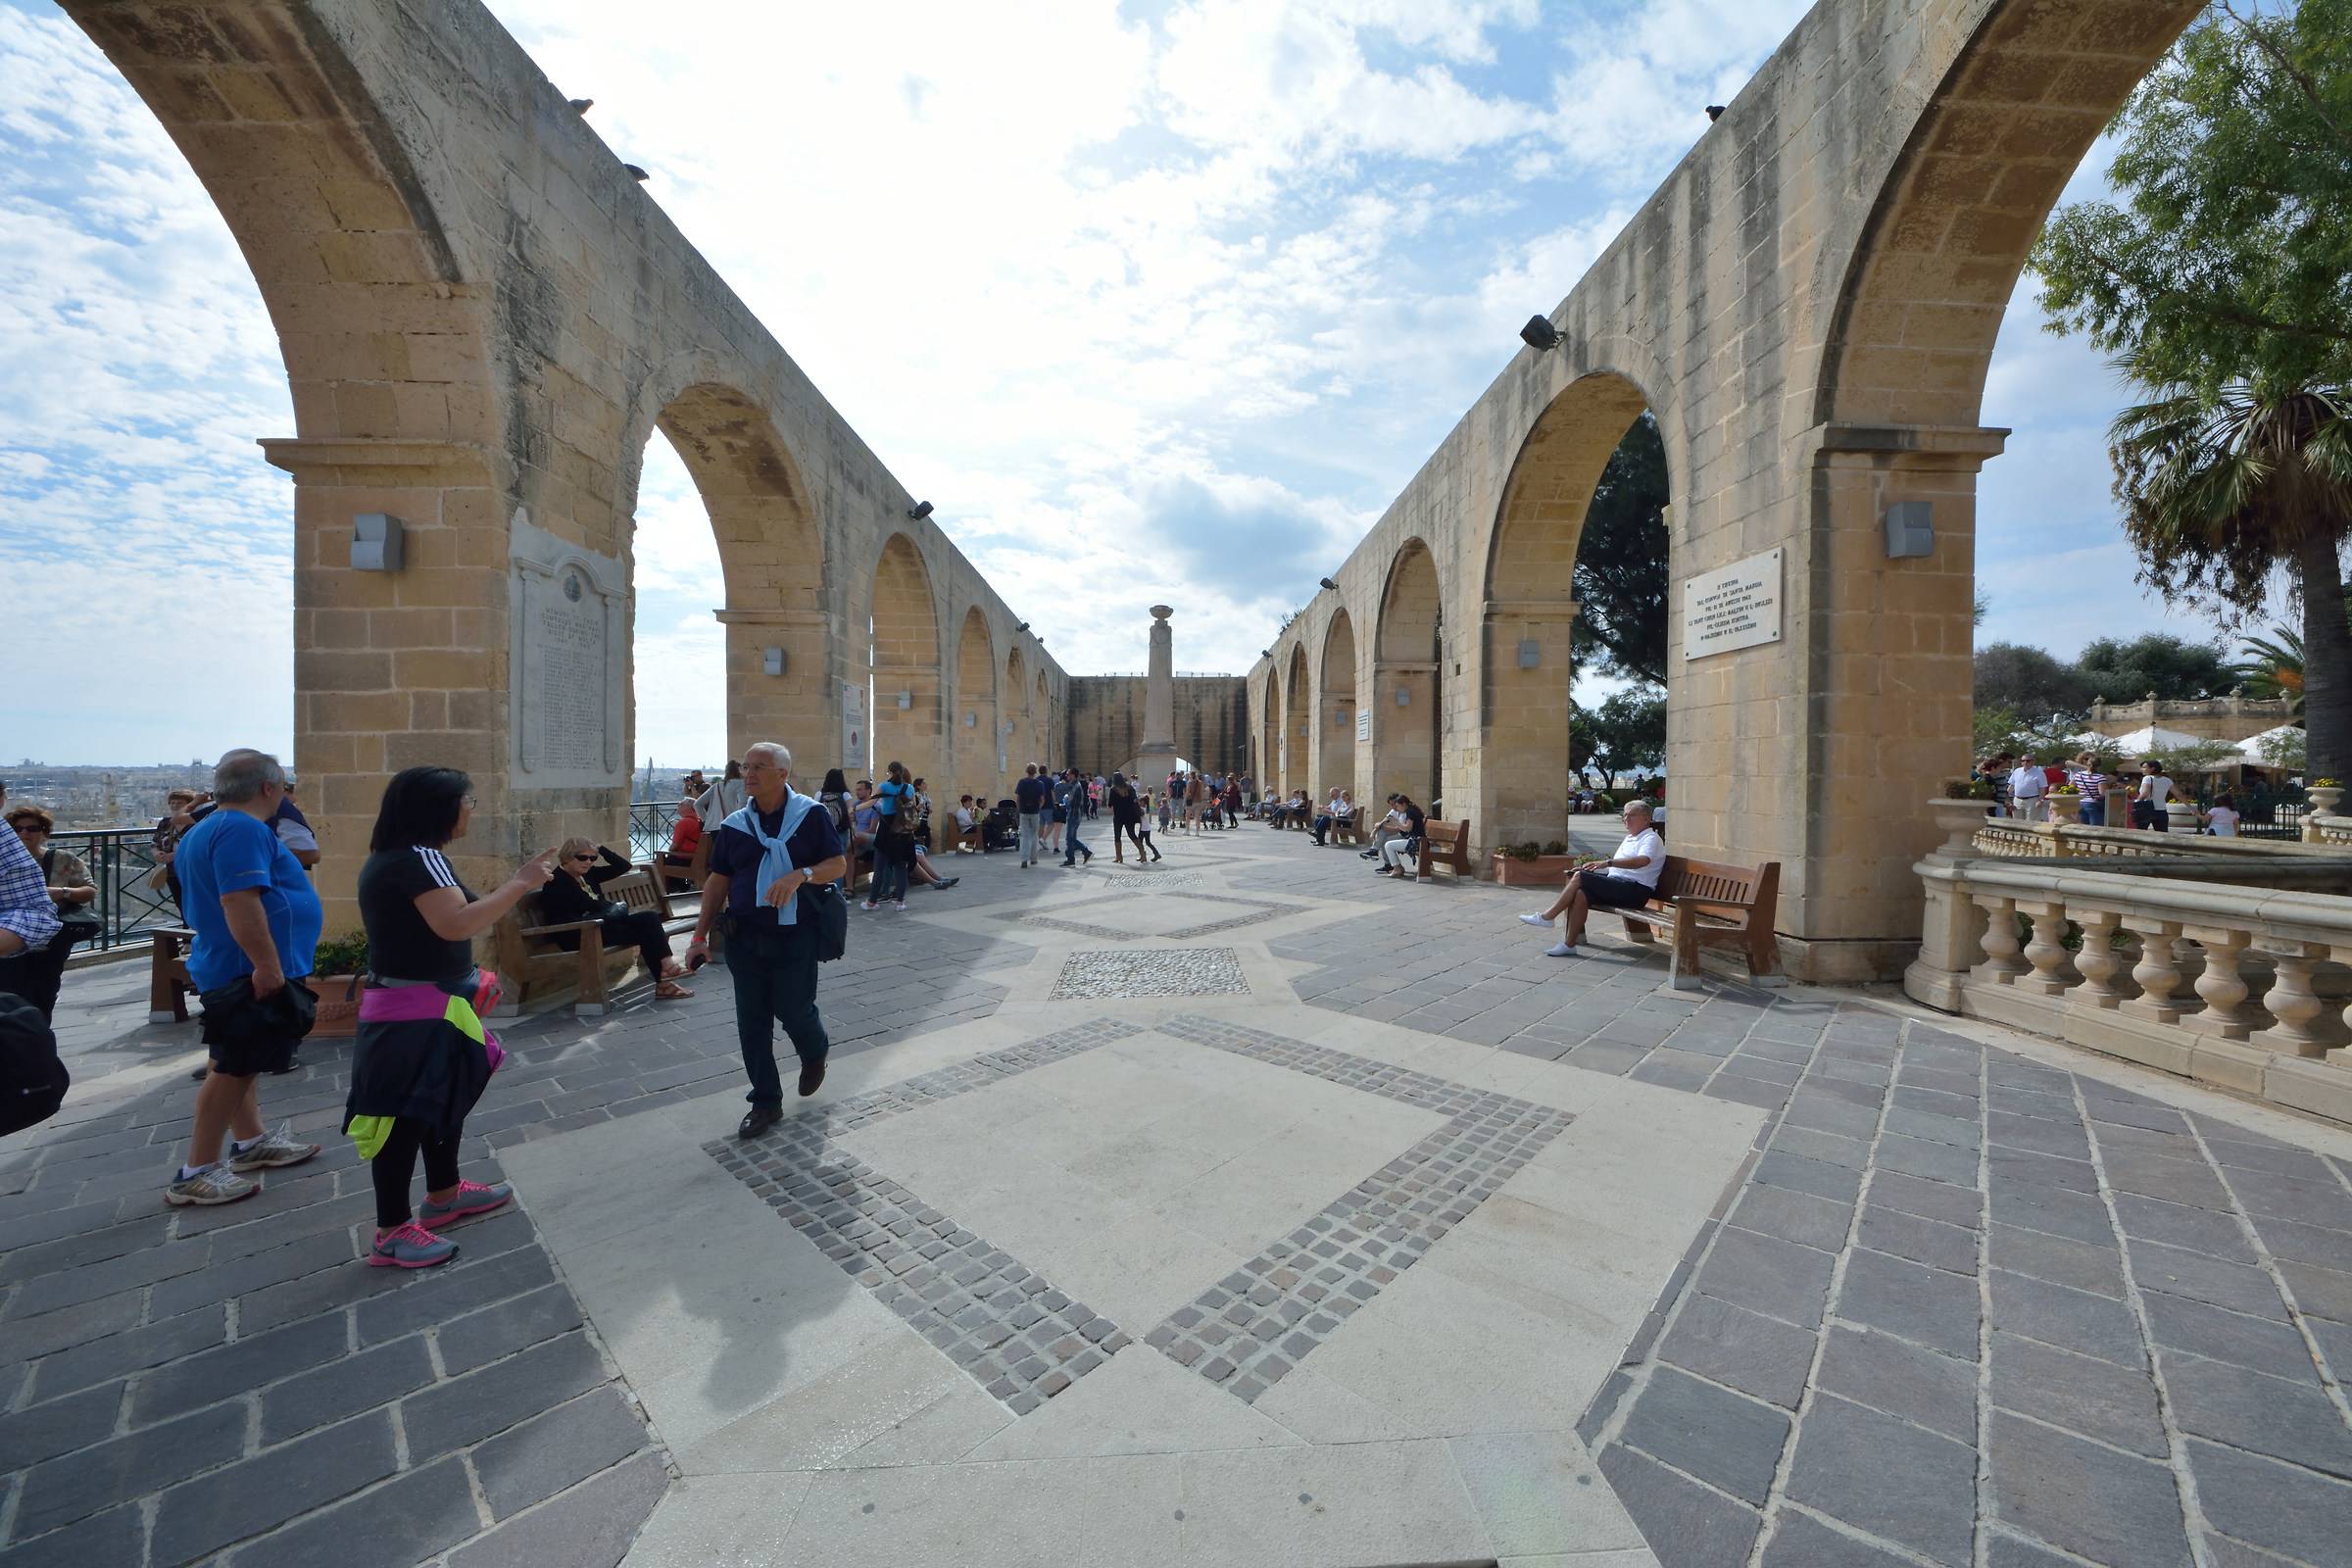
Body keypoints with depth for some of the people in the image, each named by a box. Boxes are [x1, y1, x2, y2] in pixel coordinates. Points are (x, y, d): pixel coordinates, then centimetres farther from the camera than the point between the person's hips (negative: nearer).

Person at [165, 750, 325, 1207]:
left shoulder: (203, 830, 16)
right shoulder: (244, 830, -19)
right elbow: (240, 901, -28)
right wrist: (268, 965, -28)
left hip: (220, 968, 11)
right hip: (253, 973, -11)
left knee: (237, 1063, 19)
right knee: (234, 1068, -4)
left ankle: (251, 1142, 31)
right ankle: (197, 1174, 3)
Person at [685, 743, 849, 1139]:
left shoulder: (811, 815, -6)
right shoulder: (735, 825, 5)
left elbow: (839, 864, -5)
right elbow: (718, 881, 11)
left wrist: (800, 875, -23)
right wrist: (701, 933, 6)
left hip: (796, 935, -4)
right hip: (745, 937, 4)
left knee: (793, 1009, 2)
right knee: (751, 1021, 6)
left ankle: (815, 1053, 37)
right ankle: (765, 1102, 21)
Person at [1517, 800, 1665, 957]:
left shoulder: (1651, 838, -3)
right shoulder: (1629, 838, 26)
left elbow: (1643, 860, -26)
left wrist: (1608, 862, -33)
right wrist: (1593, 868, 12)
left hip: (1635, 890, -8)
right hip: (1617, 886, 8)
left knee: (1579, 877, -21)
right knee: (1580, 894, -21)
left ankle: (1547, 917, -13)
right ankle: (1569, 944, -22)